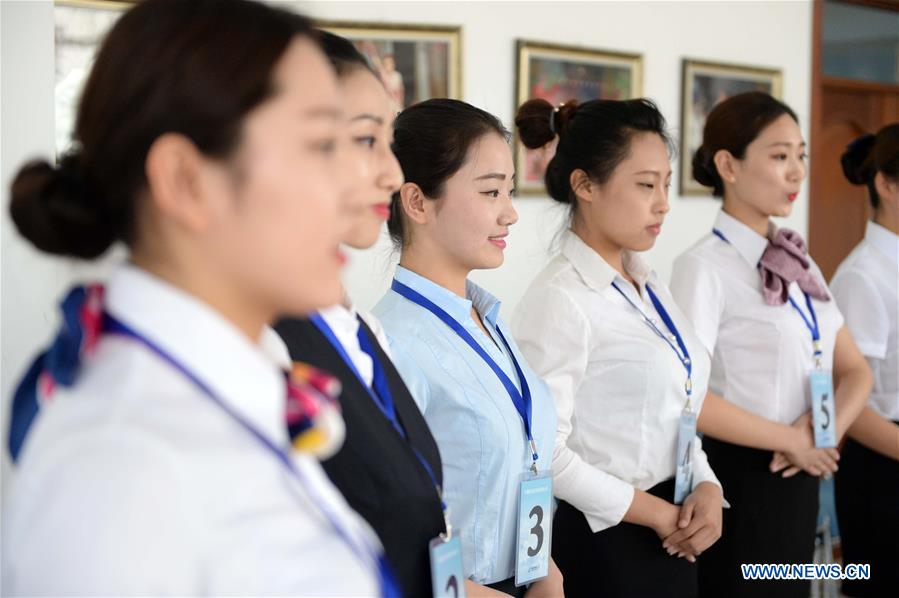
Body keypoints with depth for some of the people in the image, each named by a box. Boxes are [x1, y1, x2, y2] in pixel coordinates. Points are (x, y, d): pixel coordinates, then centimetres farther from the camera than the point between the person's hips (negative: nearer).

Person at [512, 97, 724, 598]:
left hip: (673, 537, 7)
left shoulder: (651, 289, 8)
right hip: (602, 541, -7)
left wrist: (708, 487, -3)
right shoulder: (560, 299, -16)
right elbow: (546, 451, -21)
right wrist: (657, 514, -13)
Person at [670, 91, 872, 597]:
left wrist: (825, 431, -10)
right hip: (740, 477, -7)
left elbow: (855, 371, 10)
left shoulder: (799, 262, 9)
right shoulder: (705, 266, -15)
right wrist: (791, 439, -13)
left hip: (798, 477, 7)